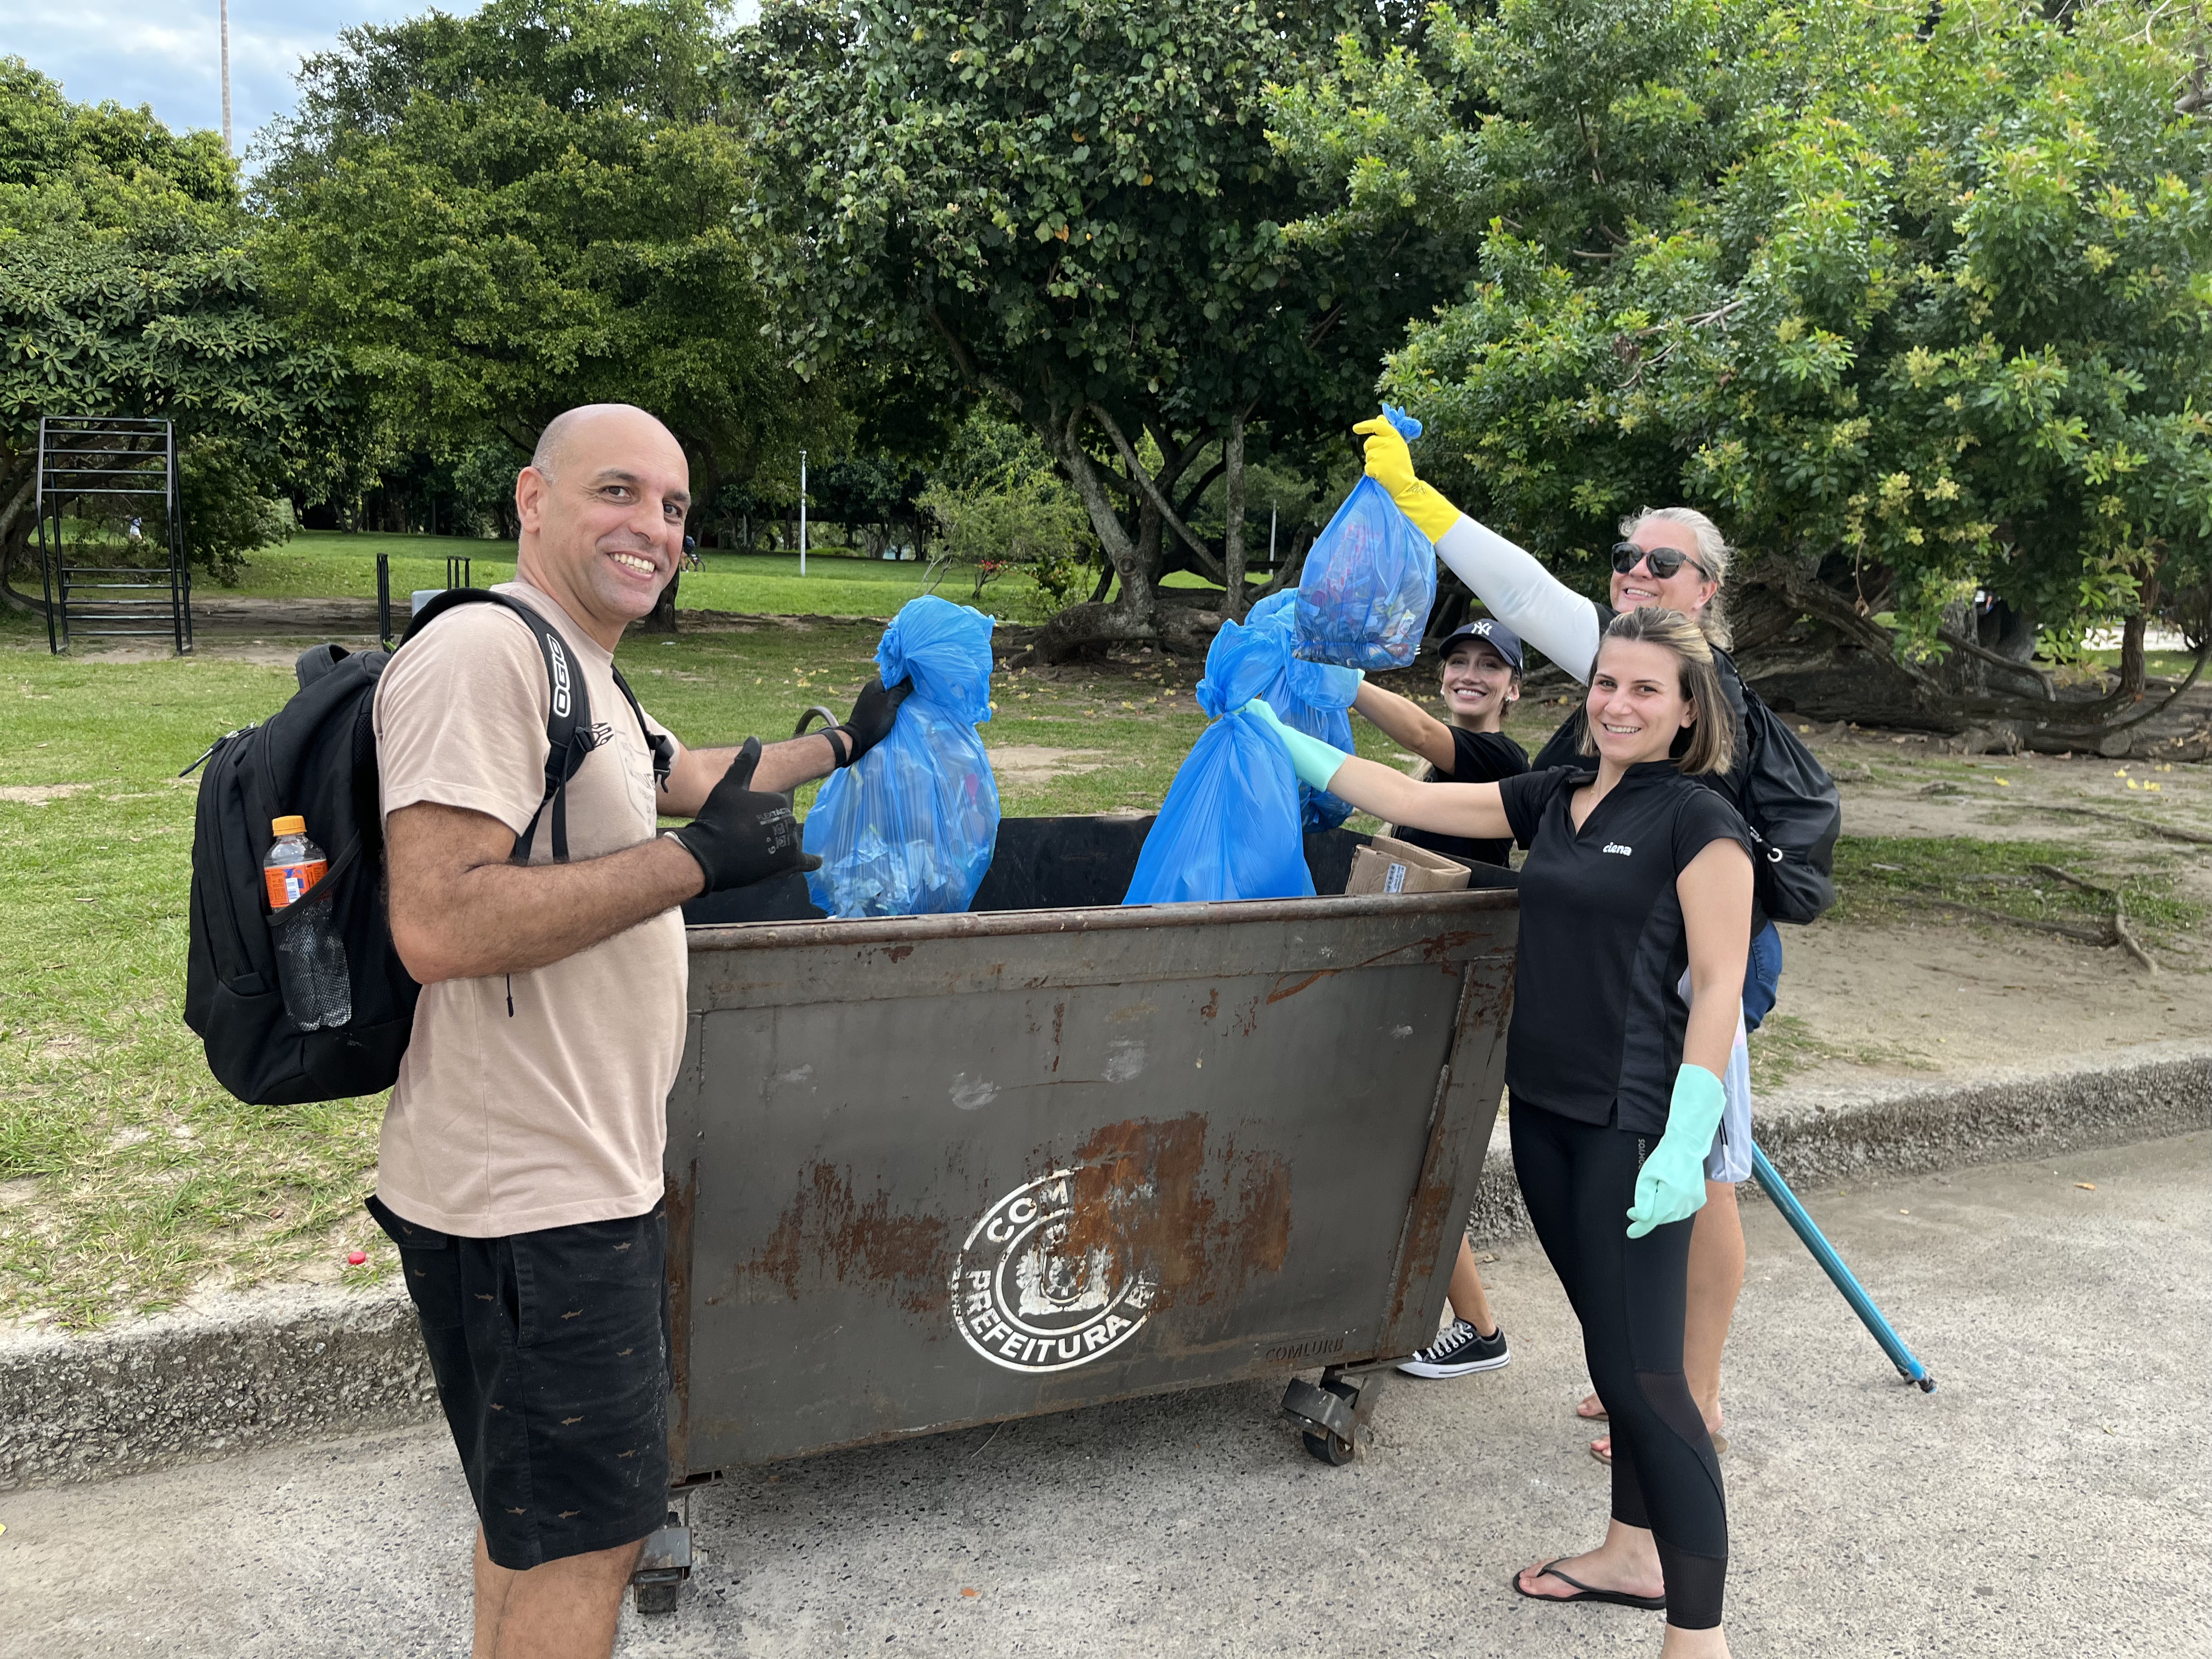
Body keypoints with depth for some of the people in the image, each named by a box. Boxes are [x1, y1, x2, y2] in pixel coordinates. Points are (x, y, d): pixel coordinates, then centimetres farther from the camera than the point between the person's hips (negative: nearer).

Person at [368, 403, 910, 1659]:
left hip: (587, 1175, 10)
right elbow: (438, 926, -28)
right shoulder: (481, 653, -18)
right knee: (584, 1538, 2)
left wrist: (845, 743, 43)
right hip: (529, 1198, -10)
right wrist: (696, 861, -22)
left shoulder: (579, 673, 16)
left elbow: (687, 776, 36)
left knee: (541, 1519, 23)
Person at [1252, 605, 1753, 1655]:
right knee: (1609, 1349, 19)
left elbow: (1718, 986, -12)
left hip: (1633, 1125, -7)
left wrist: (1684, 1146, -19)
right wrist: (1280, 736, 16)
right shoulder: (1553, 801, 10)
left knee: (1643, 1372, -6)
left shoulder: (1697, 821, -9)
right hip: (1544, 1106, 7)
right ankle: (1634, 1555, 35)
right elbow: (1402, 799, 14)